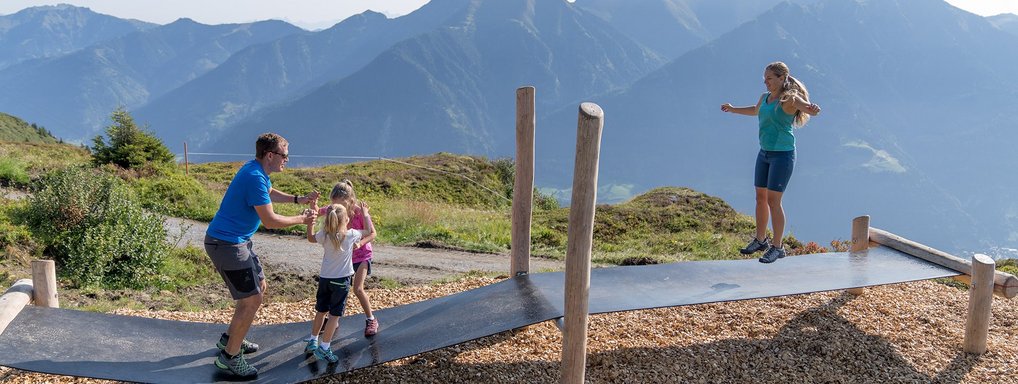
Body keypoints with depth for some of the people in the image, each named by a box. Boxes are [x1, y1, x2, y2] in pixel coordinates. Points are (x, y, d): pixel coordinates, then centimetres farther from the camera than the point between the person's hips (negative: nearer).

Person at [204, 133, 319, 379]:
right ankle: (229, 356, 6)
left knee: (259, 287, 19)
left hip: (237, 241, 11)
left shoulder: (258, 171, 7)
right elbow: (270, 221, -22)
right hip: (226, 244, -11)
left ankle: (230, 338, 33)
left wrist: (299, 200, 17)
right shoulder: (255, 177, -25)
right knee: (252, 299, -7)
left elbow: (270, 193, 29)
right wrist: (301, 219, -8)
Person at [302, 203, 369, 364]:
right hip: (341, 280, -4)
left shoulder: (324, 235, -5)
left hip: (324, 278, 5)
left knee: (321, 311, 19)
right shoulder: (352, 235, -13)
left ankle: (312, 341, 30)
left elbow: (311, 238, 17)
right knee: (335, 314, -1)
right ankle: (324, 347, -3)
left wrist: (310, 224, 4)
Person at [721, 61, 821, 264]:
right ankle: (760, 240, 27)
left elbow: (811, 110, -33)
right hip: (765, 154, 8)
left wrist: (813, 109, -56)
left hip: (783, 155, -8)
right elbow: (755, 110, 33)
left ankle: (777, 247, 3)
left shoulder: (790, 98, -13)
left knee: (773, 201, -8)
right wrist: (733, 109, 43)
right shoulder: (765, 97, 10)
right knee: (760, 197, 13)